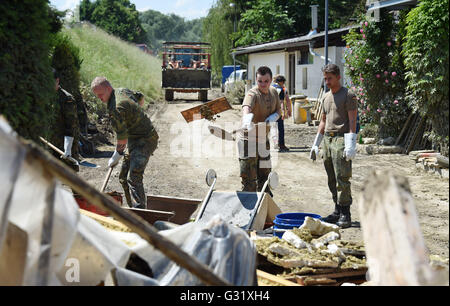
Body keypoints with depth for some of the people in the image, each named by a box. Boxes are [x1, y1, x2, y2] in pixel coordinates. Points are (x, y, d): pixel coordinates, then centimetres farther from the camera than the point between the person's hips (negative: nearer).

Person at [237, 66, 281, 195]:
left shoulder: (273, 92, 2)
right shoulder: (252, 94, -22)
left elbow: (278, 110, 15)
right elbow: (246, 107, -43)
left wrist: (274, 116, -10)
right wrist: (247, 117, -66)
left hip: (263, 139, 7)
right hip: (248, 140, -7)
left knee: (264, 174, 17)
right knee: (249, 179, -8)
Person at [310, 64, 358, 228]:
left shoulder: (348, 95, -4)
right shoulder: (326, 97, 19)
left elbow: (352, 121, -10)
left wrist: (351, 145, -18)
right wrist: (316, 144, 21)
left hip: (341, 139, -7)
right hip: (327, 140, 7)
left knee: (342, 178, -10)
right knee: (332, 180, 9)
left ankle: (345, 215, -8)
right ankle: (337, 211, 16)